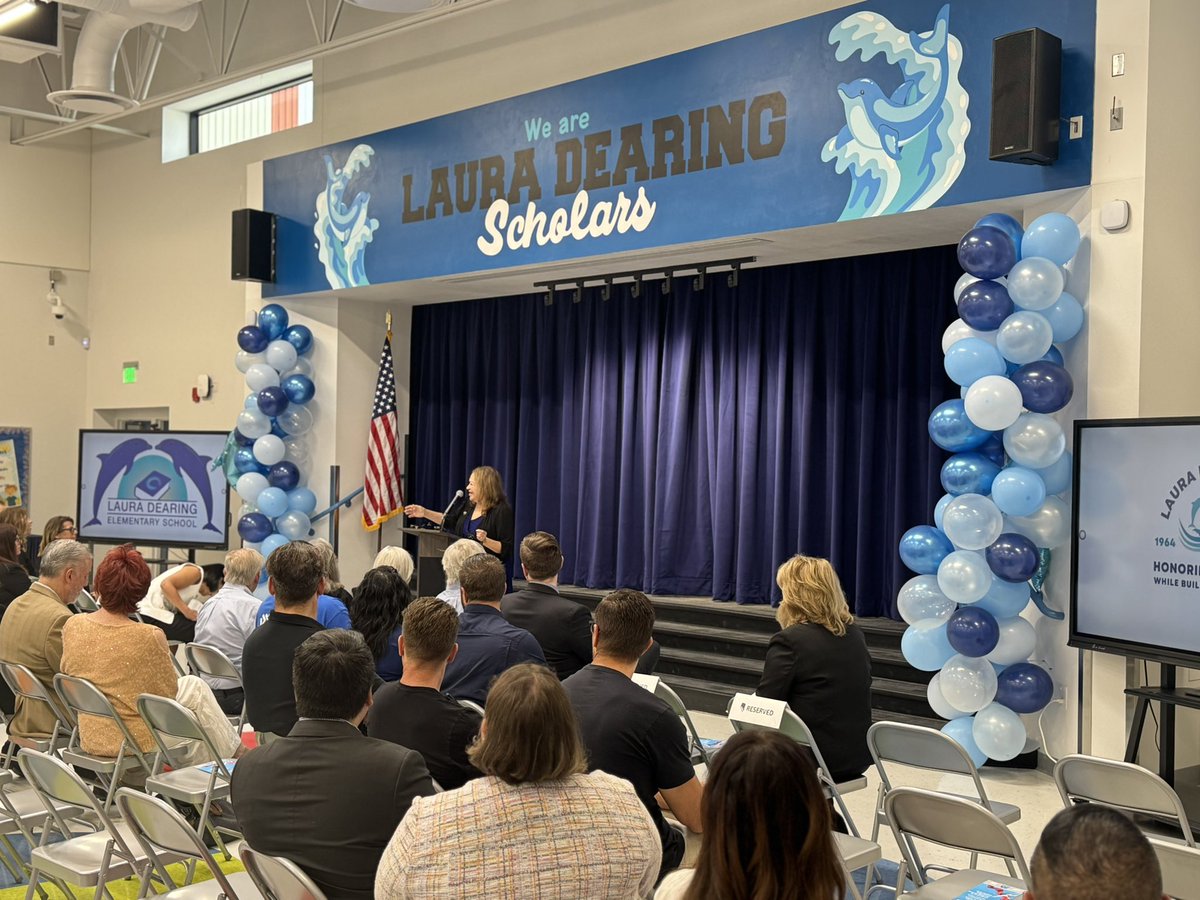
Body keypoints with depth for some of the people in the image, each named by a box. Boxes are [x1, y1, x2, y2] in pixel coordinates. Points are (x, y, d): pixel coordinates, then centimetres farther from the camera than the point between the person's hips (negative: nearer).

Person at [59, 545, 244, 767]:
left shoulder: (73, 626, -9)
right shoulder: (149, 637, -25)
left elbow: (67, 672, 9)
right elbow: (168, 692, -11)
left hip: (90, 737, 6)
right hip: (135, 740, -6)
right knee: (195, 688, 19)